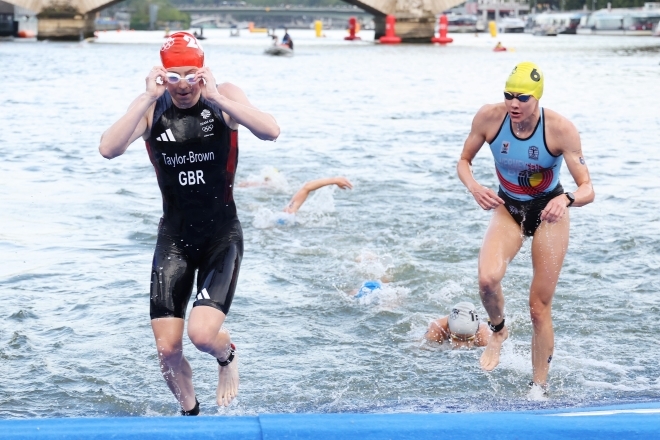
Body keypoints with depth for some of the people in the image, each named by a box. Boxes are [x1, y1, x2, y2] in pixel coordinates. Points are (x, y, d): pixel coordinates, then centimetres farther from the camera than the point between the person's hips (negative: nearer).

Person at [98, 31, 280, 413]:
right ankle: (190, 412, 30)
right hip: (174, 237, 2)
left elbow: (271, 131, -27)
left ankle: (228, 356, 18)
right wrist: (148, 99, -27)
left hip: (223, 234, -2)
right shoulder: (152, 107, -5)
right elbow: (109, 149, -21)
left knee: (203, 334, -20)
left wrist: (216, 98, -31)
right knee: (167, 350, 0)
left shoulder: (224, 98, -10)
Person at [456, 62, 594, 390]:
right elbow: (464, 161, -3)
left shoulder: (560, 129, -25)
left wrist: (566, 199, -48)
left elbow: (587, 190, -25)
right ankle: (497, 331, 5)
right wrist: (474, 187, -25)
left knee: (540, 308, 1)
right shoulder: (488, 117, -19)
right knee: (488, 279, -28)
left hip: (548, 213, -1)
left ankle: (539, 388, 17)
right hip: (508, 209, 1)